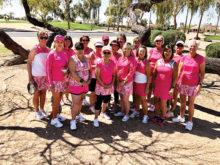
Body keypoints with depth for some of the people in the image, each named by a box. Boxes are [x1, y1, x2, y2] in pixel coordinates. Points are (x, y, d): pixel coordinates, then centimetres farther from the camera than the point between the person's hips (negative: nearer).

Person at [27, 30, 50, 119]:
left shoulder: (48, 50, 5)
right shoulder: (35, 49, -10)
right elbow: (28, 63, -9)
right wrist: (30, 77, -14)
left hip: (46, 75, 5)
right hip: (36, 75, -5)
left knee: (43, 92, 13)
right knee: (37, 93, 6)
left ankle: (42, 109, 29)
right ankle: (36, 111, 21)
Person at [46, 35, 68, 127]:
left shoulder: (65, 54, 5)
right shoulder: (51, 54, -12)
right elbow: (48, 70, -12)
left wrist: (66, 70, -9)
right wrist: (50, 84, -15)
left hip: (63, 81, 6)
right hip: (55, 81, -6)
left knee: (59, 99, 17)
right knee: (56, 100, 1)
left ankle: (57, 114, 35)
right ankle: (54, 119, 17)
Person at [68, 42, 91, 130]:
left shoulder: (86, 58, 9)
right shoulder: (73, 59, -11)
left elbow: (89, 69, 15)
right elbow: (72, 72, -20)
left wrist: (89, 79, 0)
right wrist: (81, 81, -20)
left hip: (85, 84, 6)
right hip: (76, 84, -6)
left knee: (81, 100, 20)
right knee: (76, 103, -4)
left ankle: (78, 114, 41)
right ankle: (73, 120, 11)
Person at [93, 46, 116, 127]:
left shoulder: (112, 63, -1)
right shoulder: (99, 63, -14)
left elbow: (114, 75, 5)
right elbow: (97, 76, -13)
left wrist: (111, 84, -7)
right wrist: (104, 85, -16)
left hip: (109, 86, 5)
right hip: (100, 86, -5)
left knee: (106, 100, 20)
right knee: (99, 102, 0)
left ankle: (103, 113, 44)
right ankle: (96, 118, 13)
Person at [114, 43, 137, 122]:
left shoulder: (132, 59, -10)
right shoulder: (121, 58, 7)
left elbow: (131, 72, -15)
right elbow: (117, 70, 9)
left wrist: (124, 81, -13)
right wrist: (118, 80, -1)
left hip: (127, 82, -5)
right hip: (119, 82, 6)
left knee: (125, 99, 2)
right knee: (121, 98, 17)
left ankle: (127, 114, 20)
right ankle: (122, 112, 35)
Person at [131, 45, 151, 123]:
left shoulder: (146, 63, -10)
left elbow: (148, 76, -10)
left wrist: (147, 87, -13)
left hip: (142, 83, -4)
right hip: (135, 82, 4)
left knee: (143, 100, 2)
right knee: (136, 97, 16)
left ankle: (145, 115, 15)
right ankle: (136, 111, 34)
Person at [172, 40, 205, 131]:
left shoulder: (201, 59, -6)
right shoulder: (184, 58, 2)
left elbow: (202, 73, -5)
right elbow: (179, 71, 7)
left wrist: (200, 85, -12)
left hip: (193, 85, -3)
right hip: (182, 83, 3)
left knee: (191, 104, 3)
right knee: (182, 101, 15)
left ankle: (190, 121, 19)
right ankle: (181, 117, 33)